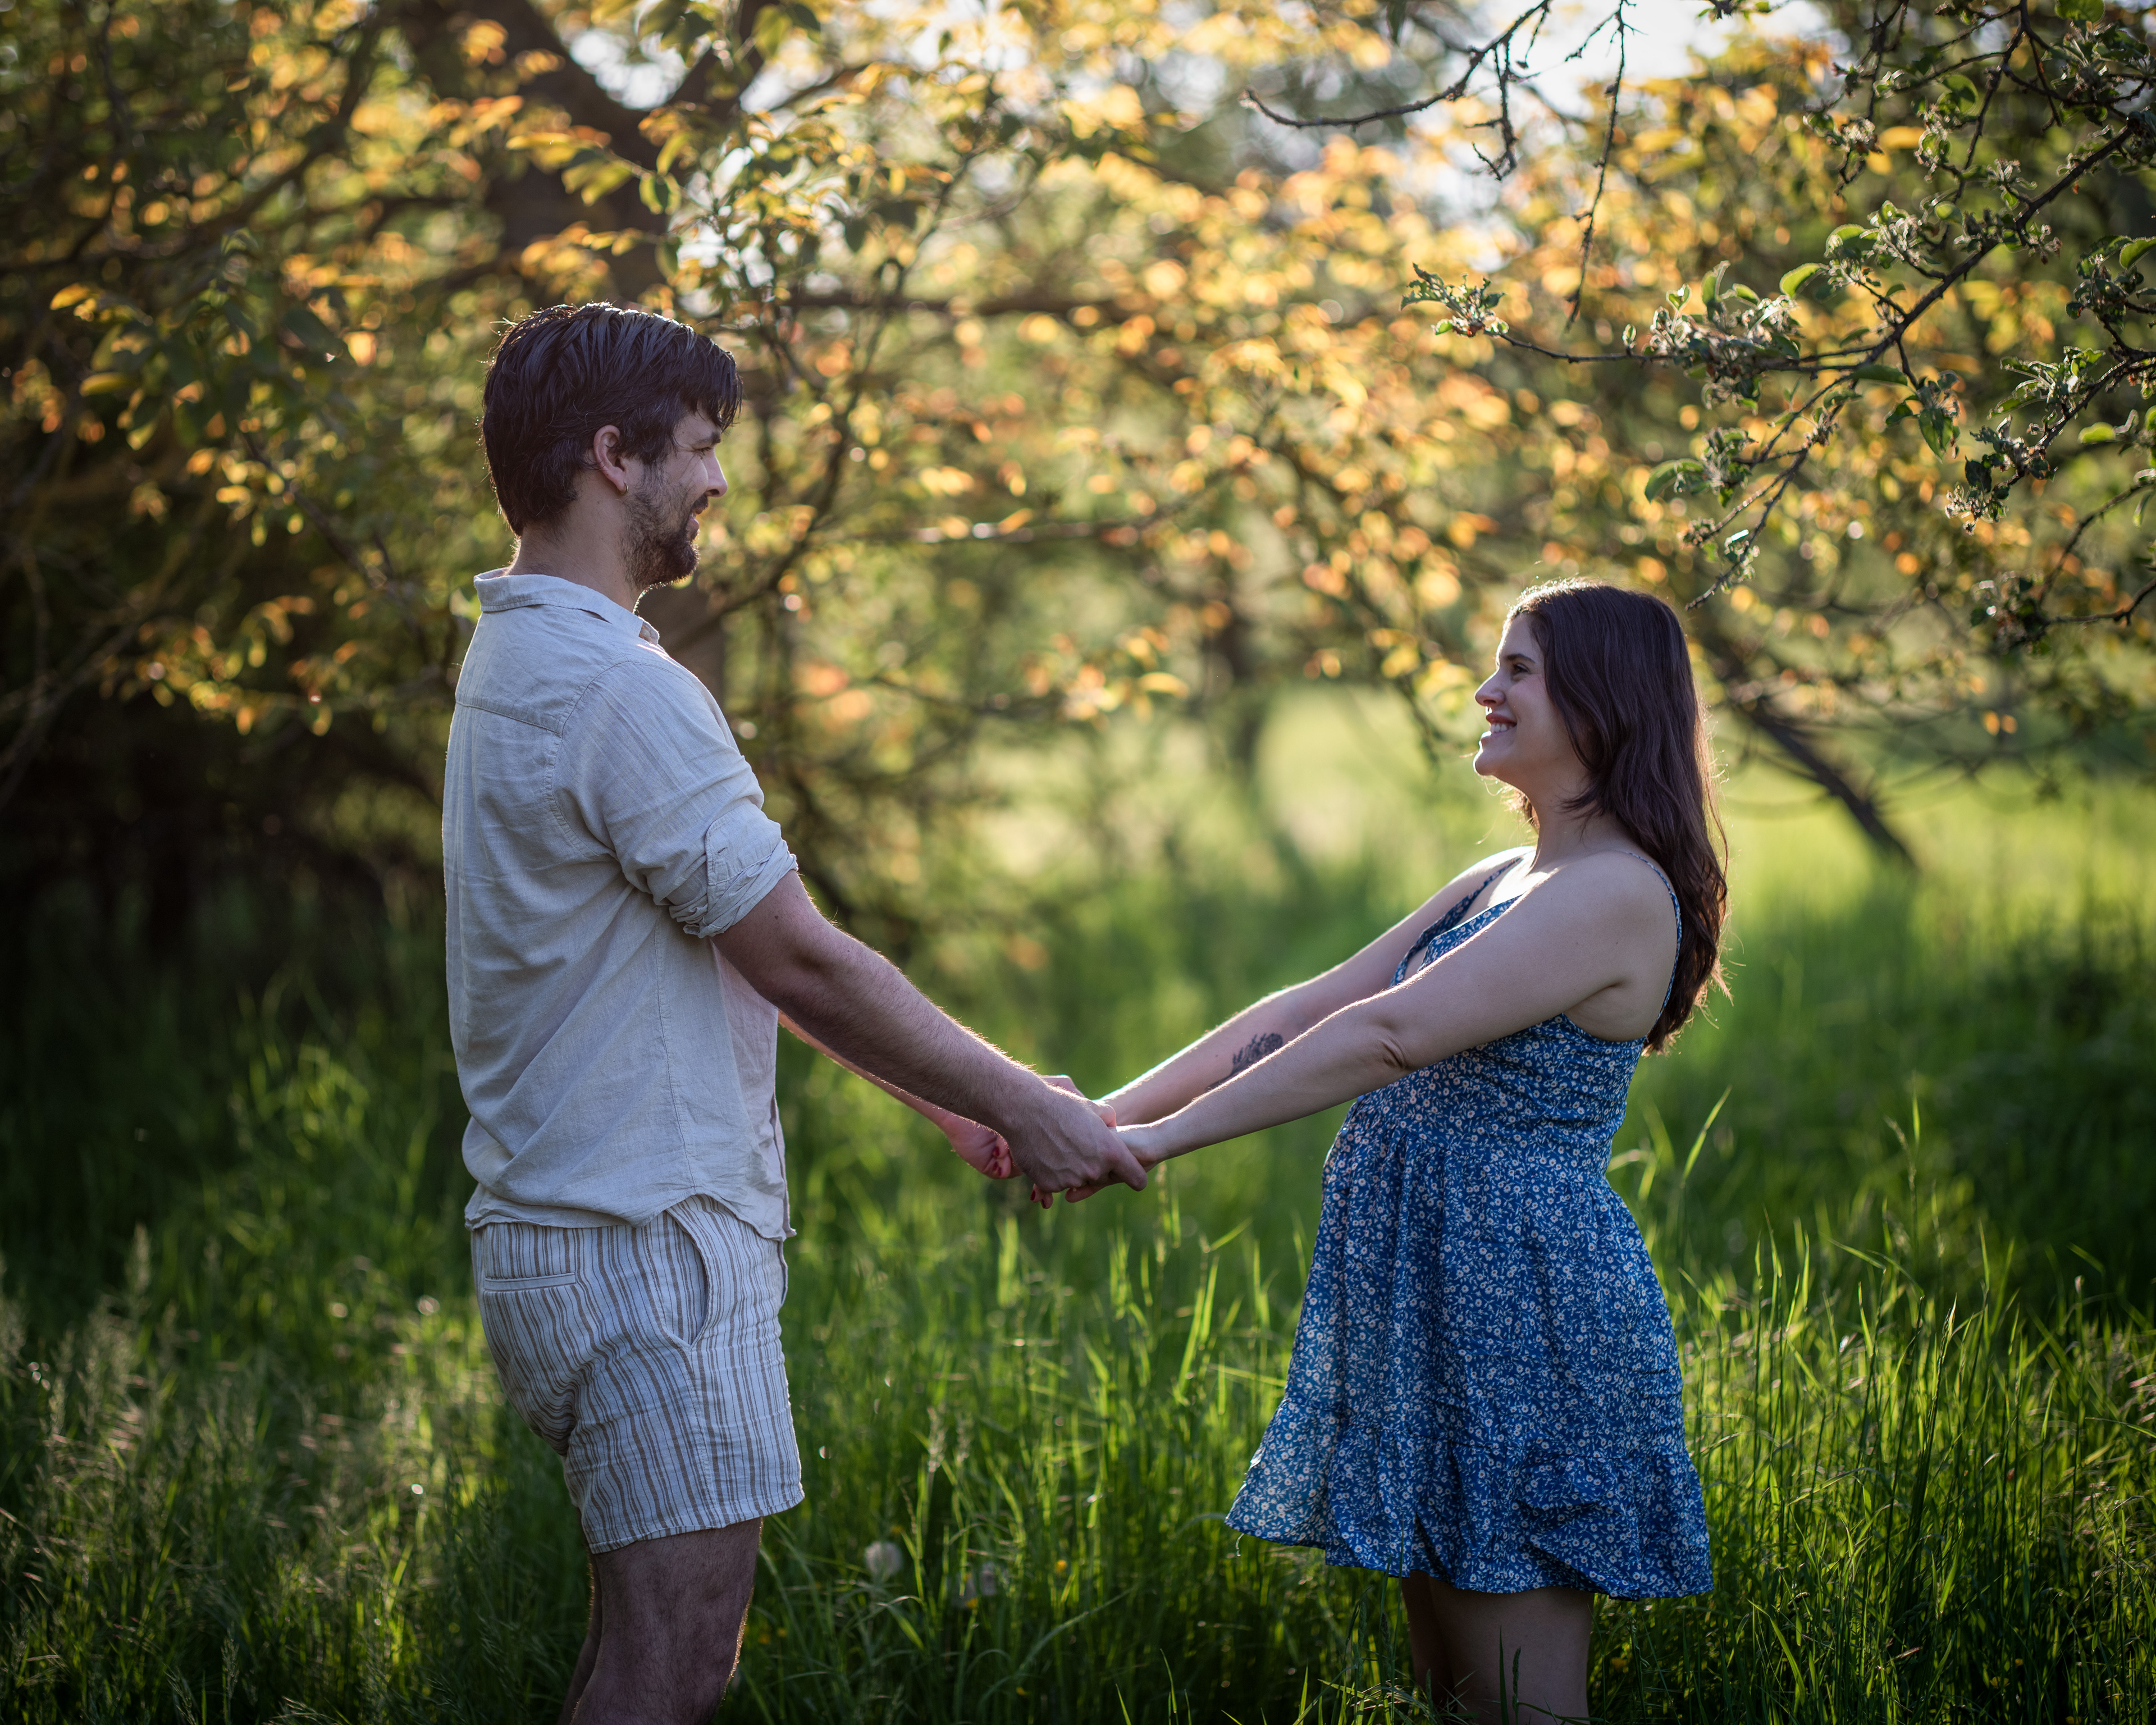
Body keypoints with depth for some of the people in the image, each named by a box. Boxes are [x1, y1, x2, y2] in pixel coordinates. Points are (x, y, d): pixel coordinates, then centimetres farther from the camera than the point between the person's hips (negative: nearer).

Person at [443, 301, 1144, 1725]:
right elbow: (802, 962, -16)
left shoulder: (521, 662, 15)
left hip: (569, 1223, 10)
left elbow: (738, 947, 19)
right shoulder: (618, 686, -18)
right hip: (647, 1244, -10)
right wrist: (1022, 1109, -5)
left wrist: (947, 1100, 19)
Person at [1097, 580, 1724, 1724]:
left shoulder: (1619, 892, -15)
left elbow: (1391, 1036, -23)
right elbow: (1315, 1005, 12)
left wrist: (1161, 1140, -22)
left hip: (1522, 1308, -10)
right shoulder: (1499, 884, 16)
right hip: (1427, 1303, 10)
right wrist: (1115, 1109, 3)